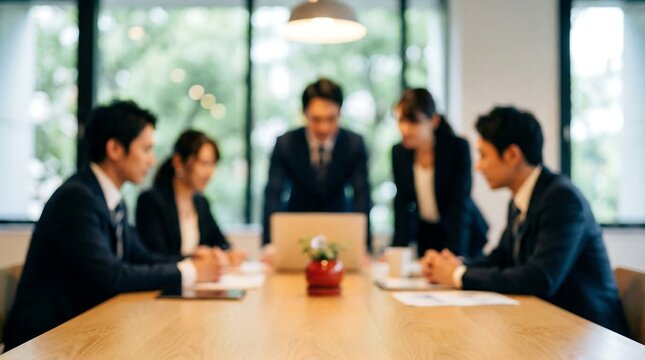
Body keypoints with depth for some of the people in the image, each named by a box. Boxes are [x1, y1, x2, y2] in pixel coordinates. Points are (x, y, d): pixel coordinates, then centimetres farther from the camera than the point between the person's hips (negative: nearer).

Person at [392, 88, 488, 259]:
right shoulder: (399, 152, -8)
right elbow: (403, 206, -6)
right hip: (426, 234, 3)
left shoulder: (458, 148, -20)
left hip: (461, 235, -3)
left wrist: (451, 256, -32)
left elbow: (460, 206, -24)